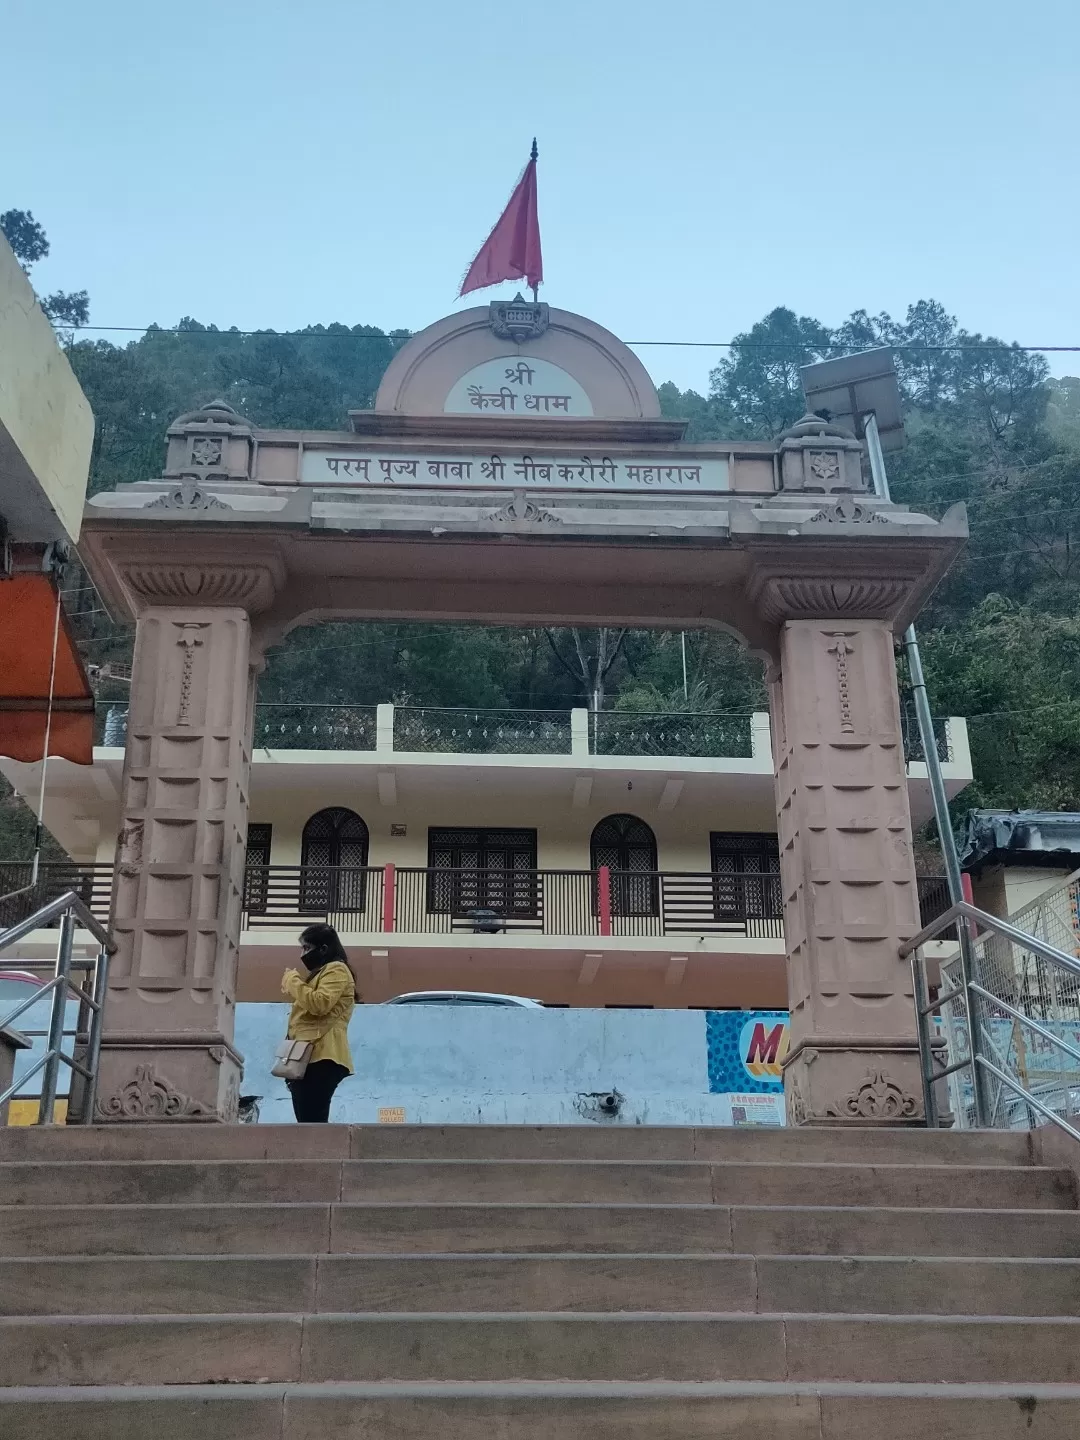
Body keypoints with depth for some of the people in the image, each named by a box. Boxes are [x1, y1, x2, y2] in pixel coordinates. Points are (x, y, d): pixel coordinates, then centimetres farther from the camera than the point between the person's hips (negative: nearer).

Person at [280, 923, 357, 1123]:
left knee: (312, 1122, -19)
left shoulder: (336, 970, -1)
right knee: (307, 1122, 3)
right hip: (308, 1057, 11)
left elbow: (319, 1003, -17)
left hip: (322, 1057, -11)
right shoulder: (320, 973, 32)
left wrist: (293, 981, -5)